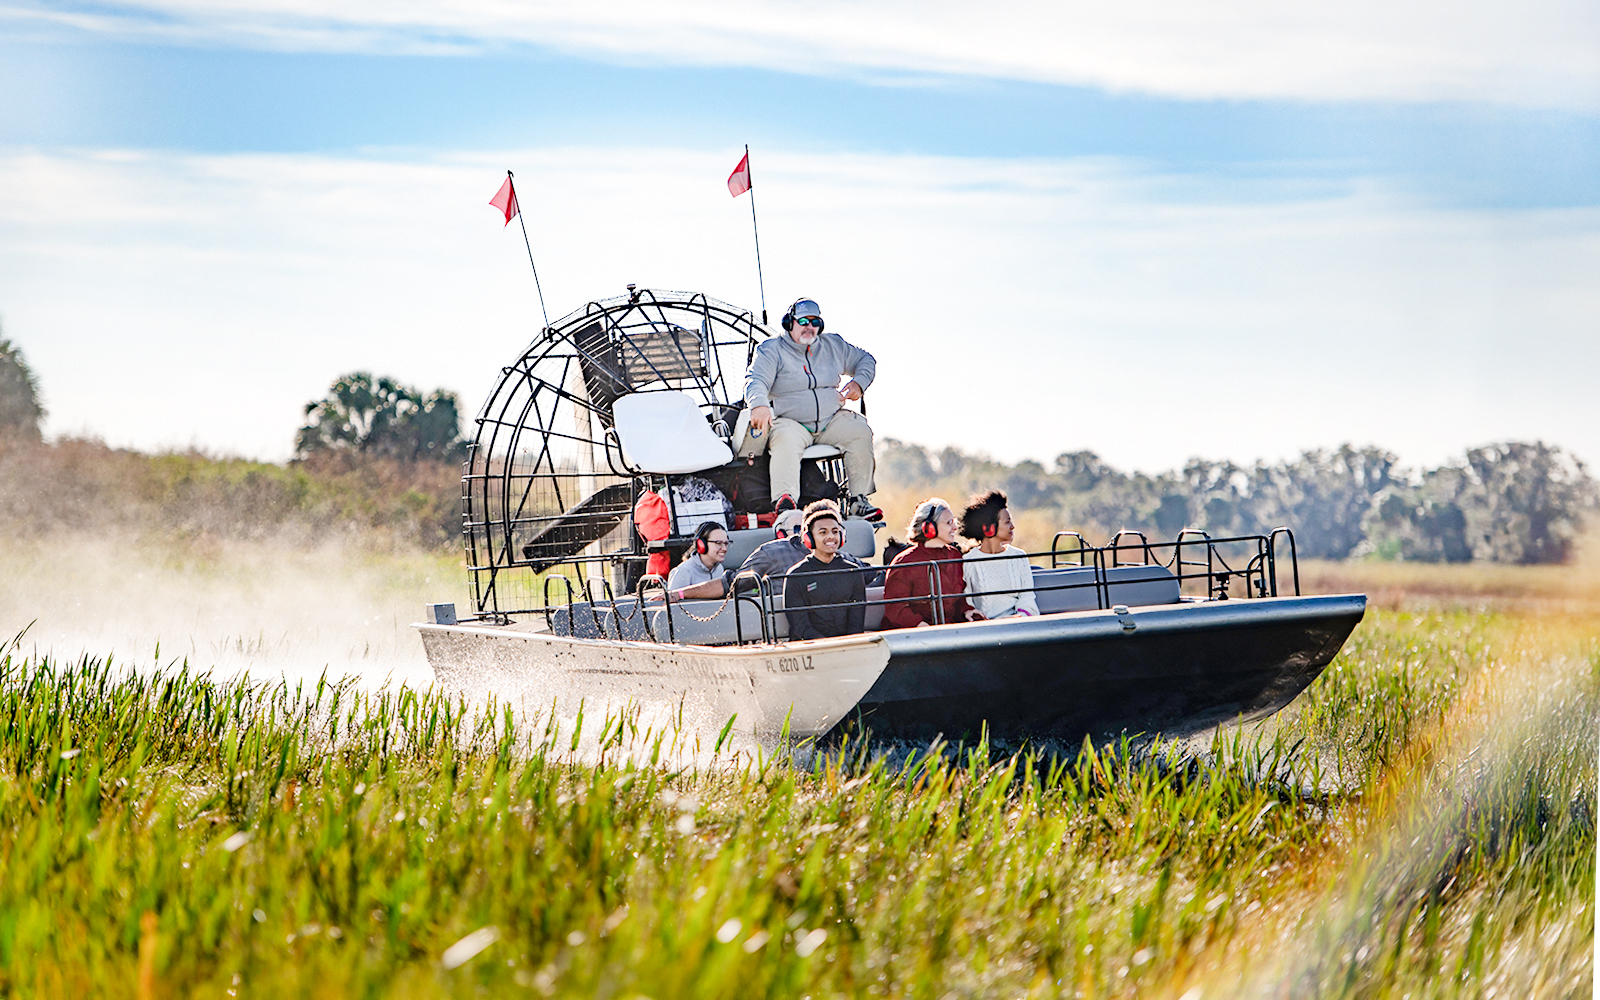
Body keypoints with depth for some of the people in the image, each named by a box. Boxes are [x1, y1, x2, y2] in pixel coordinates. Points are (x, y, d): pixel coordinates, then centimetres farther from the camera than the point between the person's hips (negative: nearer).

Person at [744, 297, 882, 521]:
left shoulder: (833, 345, 15)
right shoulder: (771, 350, 2)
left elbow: (865, 360, 27)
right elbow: (755, 380, -13)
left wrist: (859, 383, 5)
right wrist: (759, 404, -35)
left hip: (831, 420, 4)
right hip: (790, 421, -4)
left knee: (860, 431, -23)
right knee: (785, 439, -38)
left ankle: (857, 501, -18)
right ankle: (784, 502, -48)